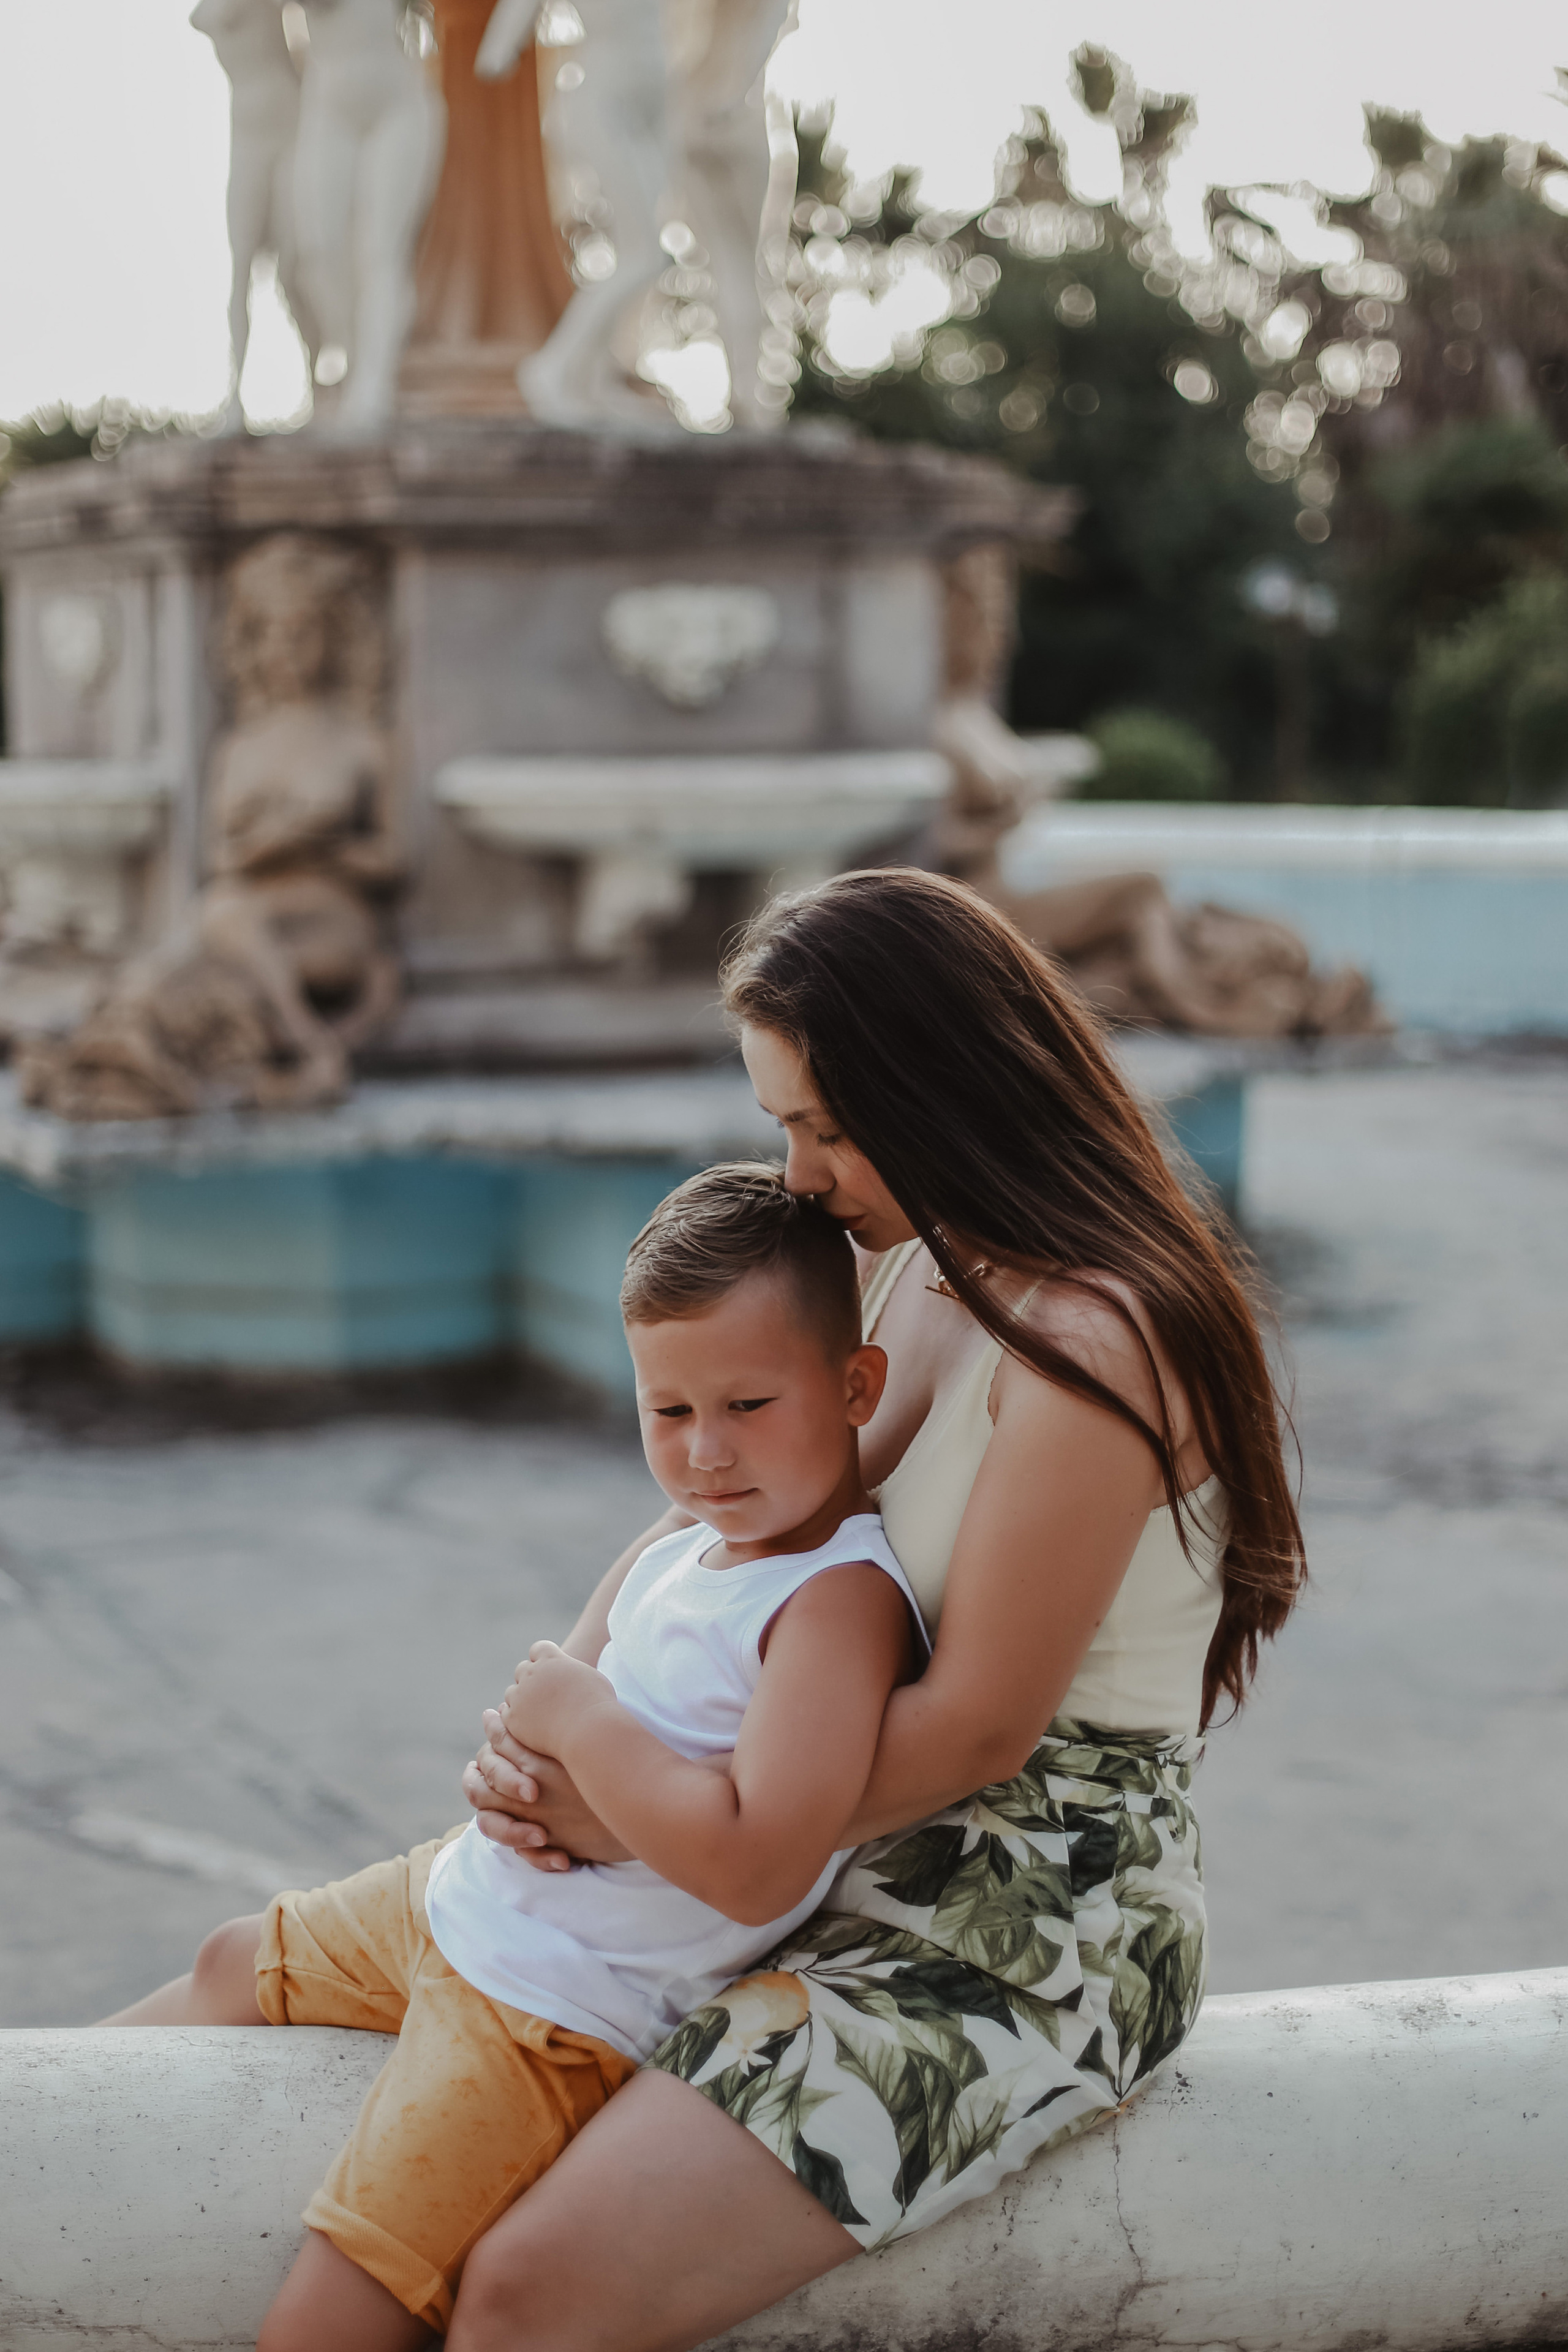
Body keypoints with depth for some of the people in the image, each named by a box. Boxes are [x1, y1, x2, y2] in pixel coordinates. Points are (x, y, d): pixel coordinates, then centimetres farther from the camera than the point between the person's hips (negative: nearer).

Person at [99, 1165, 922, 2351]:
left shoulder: (840, 1597, -24)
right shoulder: (682, 1550, 3)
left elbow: (758, 1871, -34)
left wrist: (584, 1722, -26)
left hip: (554, 2008, -10)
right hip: (458, 1894, 10)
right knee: (234, 1967, 31)